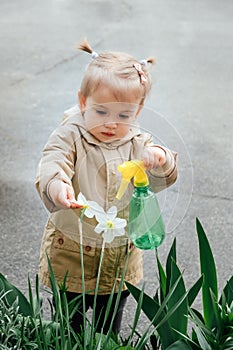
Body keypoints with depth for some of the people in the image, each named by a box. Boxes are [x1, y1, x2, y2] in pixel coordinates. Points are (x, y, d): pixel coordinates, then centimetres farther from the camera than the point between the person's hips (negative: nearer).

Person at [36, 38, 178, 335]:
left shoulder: (138, 143, -5)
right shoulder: (70, 136, -14)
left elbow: (159, 181, -14)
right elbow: (52, 163, -29)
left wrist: (160, 160, -37)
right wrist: (56, 185, -53)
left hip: (119, 257, 3)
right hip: (70, 254, -2)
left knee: (109, 327, 22)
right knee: (68, 327, 15)